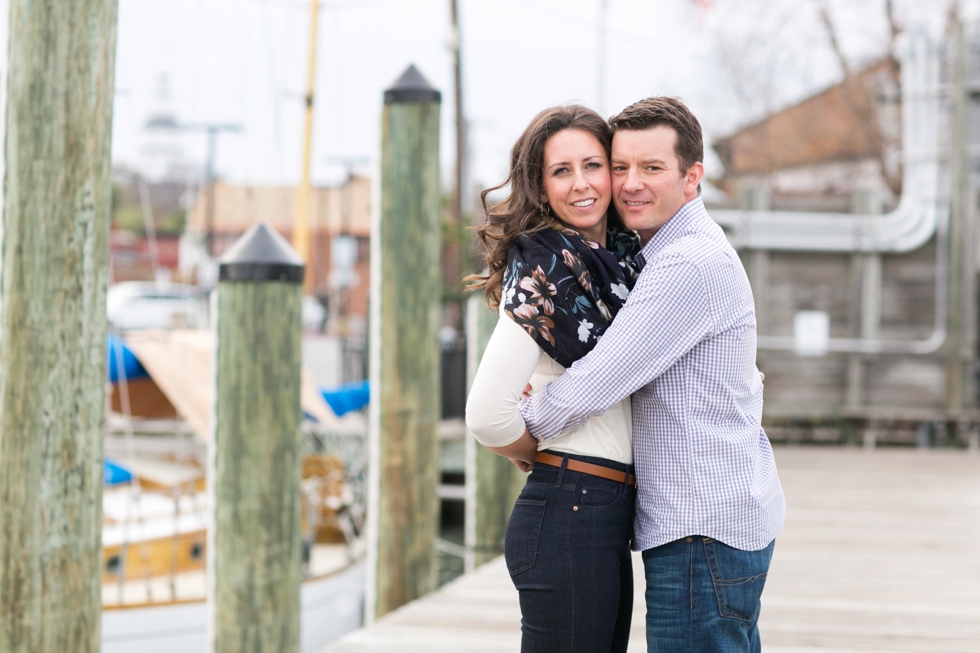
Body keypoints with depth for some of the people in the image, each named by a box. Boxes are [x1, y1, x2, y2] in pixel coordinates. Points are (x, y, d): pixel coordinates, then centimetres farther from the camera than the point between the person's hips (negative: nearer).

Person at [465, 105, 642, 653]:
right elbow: (488, 415, -22)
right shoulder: (546, 265, -15)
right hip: (569, 518, -9)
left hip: (608, 522, 9)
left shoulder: (621, 255, 11)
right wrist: (544, 454, -2)